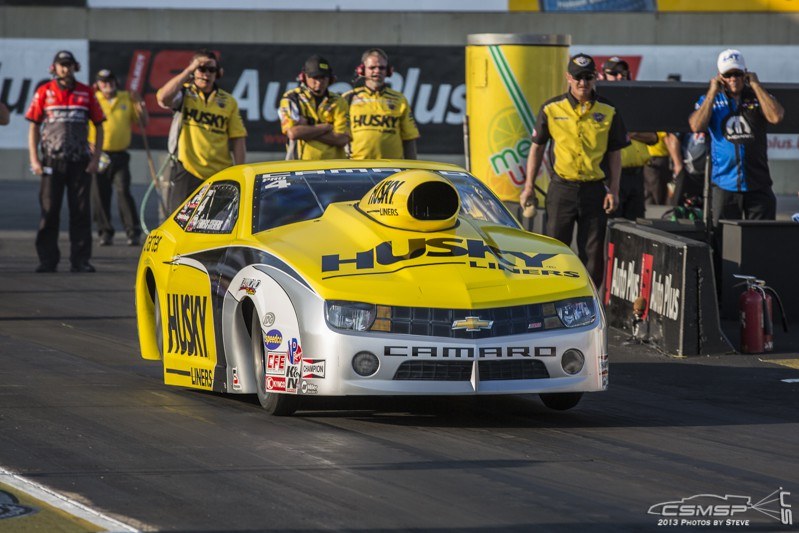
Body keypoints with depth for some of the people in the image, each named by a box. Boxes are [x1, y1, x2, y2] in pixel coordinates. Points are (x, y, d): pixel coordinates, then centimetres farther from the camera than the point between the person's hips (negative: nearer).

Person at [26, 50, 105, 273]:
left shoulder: (86, 93, 6)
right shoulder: (44, 92, 4)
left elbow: (99, 126, 9)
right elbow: (34, 127, 5)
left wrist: (96, 158, 0)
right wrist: (34, 159, -3)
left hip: (80, 162, 0)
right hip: (52, 161, 0)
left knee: (81, 211, -1)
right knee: (49, 211, 0)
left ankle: (80, 260, 3)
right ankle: (47, 259, 5)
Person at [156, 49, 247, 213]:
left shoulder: (229, 102, 9)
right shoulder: (184, 93, 3)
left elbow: (238, 140, 7)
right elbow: (163, 98, -20)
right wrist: (188, 71, -15)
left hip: (220, 175, 2)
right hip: (187, 172, -2)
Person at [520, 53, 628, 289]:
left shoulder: (608, 111, 3)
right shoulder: (551, 109, 1)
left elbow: (615, 153, 7)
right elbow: (537, 147, 8)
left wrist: (613, 190, 0)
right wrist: (529, 186, 4)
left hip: (594, 188, 1)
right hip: (561, 187, -1)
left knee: (593, 251, 3)